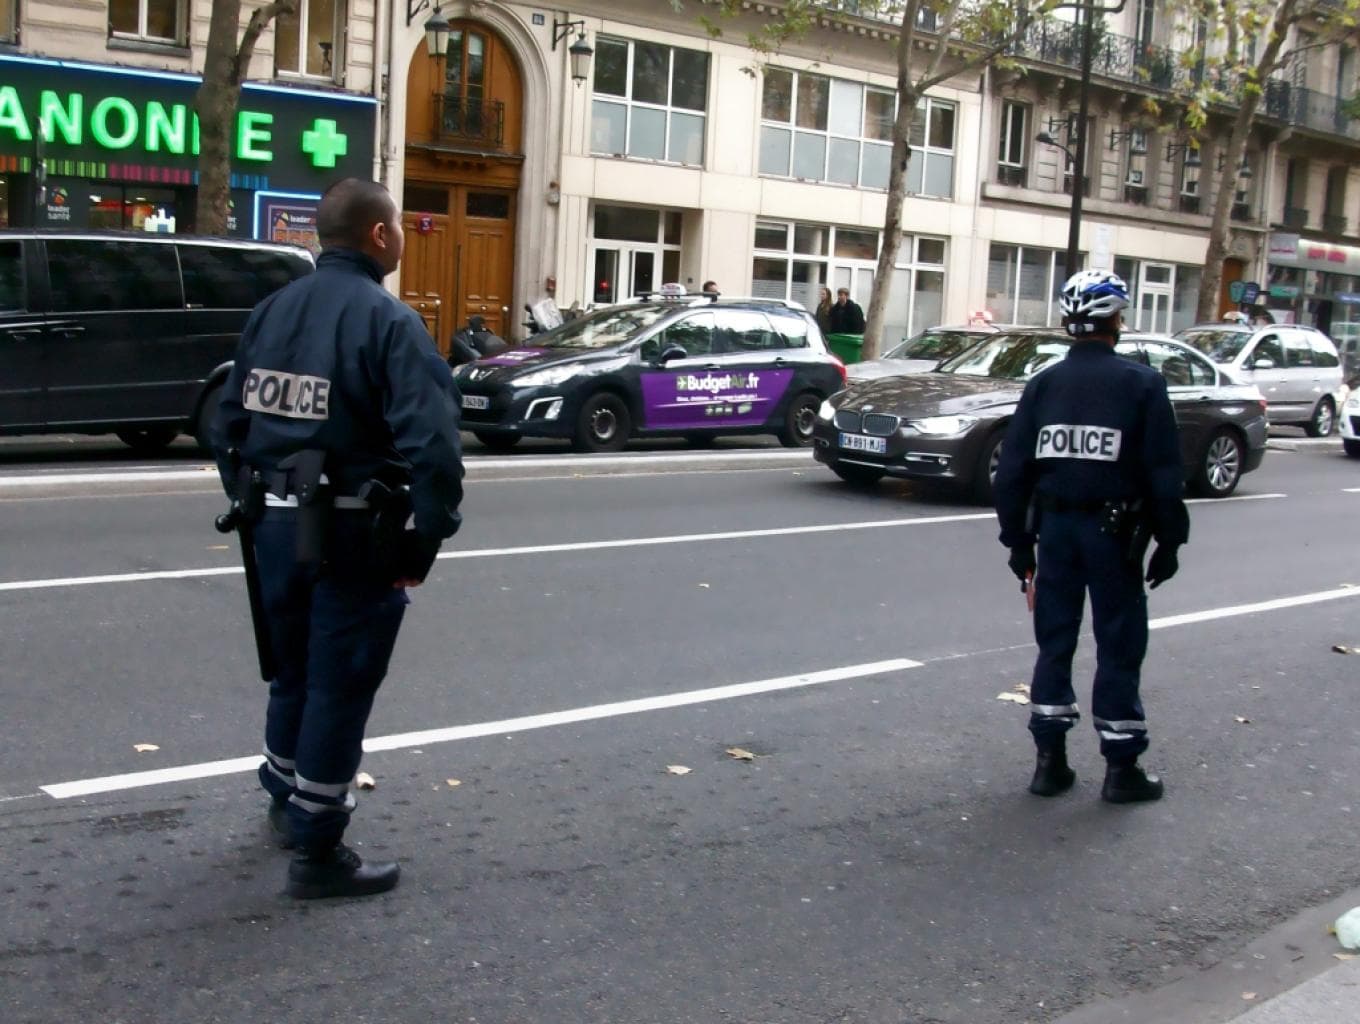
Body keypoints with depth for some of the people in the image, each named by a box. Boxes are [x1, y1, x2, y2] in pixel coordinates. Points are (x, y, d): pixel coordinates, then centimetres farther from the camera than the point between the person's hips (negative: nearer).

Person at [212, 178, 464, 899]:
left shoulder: (272, 311, 7)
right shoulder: (387, 320, -15)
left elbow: (230, 421, 12)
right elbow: (430, 443, -24)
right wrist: (427, 536, -14)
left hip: (277, 524, 7)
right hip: (352, 534, -7)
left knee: (294, 670, 24)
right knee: (339, 686, 3)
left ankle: (286, 801, 43)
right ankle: (316, 852, 12)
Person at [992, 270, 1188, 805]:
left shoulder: (1043, 384, 2)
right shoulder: (1141, 384, -8)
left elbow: (1012, 470, 2)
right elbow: (1164, 472, -9)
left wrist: (1018, 541, 9)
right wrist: (1168, 541, 0)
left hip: (1055, 526, 4)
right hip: (1113, 530, -3)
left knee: (1054, 644, 12)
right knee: (1119, 648, 6)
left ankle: (1049, 760, 16)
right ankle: (1121, 768, 12)